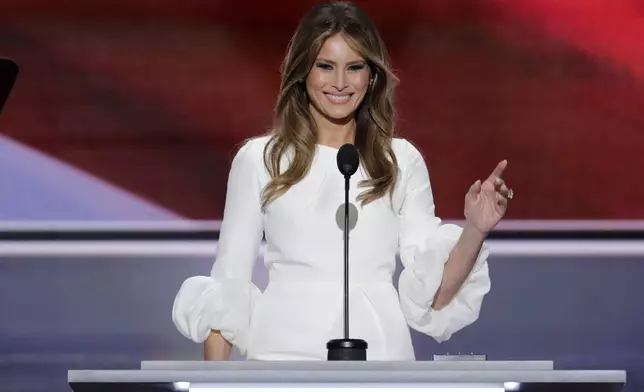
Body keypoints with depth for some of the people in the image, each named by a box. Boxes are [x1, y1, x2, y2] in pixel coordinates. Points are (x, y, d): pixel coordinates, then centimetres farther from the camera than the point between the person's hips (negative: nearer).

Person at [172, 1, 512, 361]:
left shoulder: (402, 161, 8)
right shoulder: (259, 159, 6)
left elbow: (432, 291, 3)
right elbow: (228, 285, 7)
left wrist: (474, 230, -13)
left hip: (380, 353, 0)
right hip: (283, 353, 0)